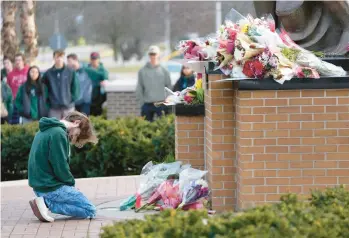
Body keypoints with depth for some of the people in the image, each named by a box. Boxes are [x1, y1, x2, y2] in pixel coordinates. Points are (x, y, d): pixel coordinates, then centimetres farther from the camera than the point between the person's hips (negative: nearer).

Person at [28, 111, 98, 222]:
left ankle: (45, 201, 4)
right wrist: (71, 183, -2)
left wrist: (69, 182, 10)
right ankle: (47, 203, -13)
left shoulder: (45, 131, 14)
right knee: (90, 211, -5)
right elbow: (60, 167, -21)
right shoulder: (58, 134, -17)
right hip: (52, 188, -10)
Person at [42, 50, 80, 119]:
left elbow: (75, 88, 5)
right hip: (54, 108, 0)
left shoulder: (71, 72, 1)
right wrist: (49, 102, 2)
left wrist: (72, 100, -2)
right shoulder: (48, 73, 3)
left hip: (68, 107, 0)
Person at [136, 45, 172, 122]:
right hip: (147, 105, 1)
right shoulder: (142, 71, 6)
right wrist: (142, 102, -1)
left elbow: (169, 88, 5)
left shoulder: (164, 71, 5)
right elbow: (139, 89, 7)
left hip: (161, 104, -1)